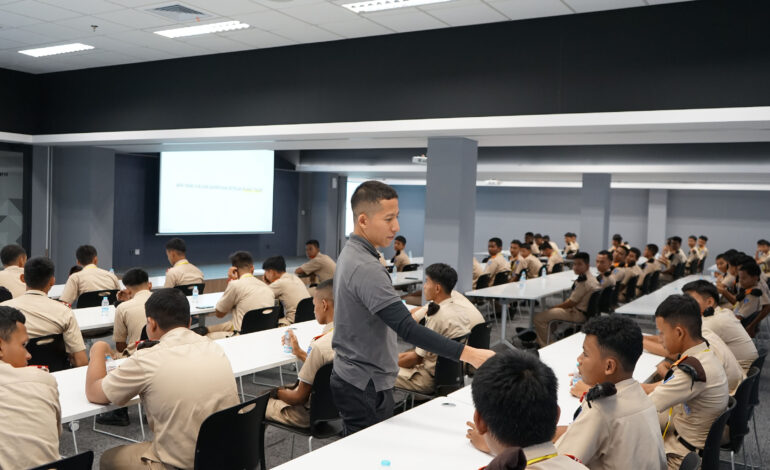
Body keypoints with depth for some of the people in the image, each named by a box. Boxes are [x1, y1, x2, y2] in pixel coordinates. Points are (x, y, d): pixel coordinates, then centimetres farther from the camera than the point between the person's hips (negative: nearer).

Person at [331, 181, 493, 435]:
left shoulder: (350, 253, 7)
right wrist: (467, 354, -36)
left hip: (351, 375, 10)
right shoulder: (365, 268, -26)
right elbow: (406, 329, -33)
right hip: (366, 386, -10)